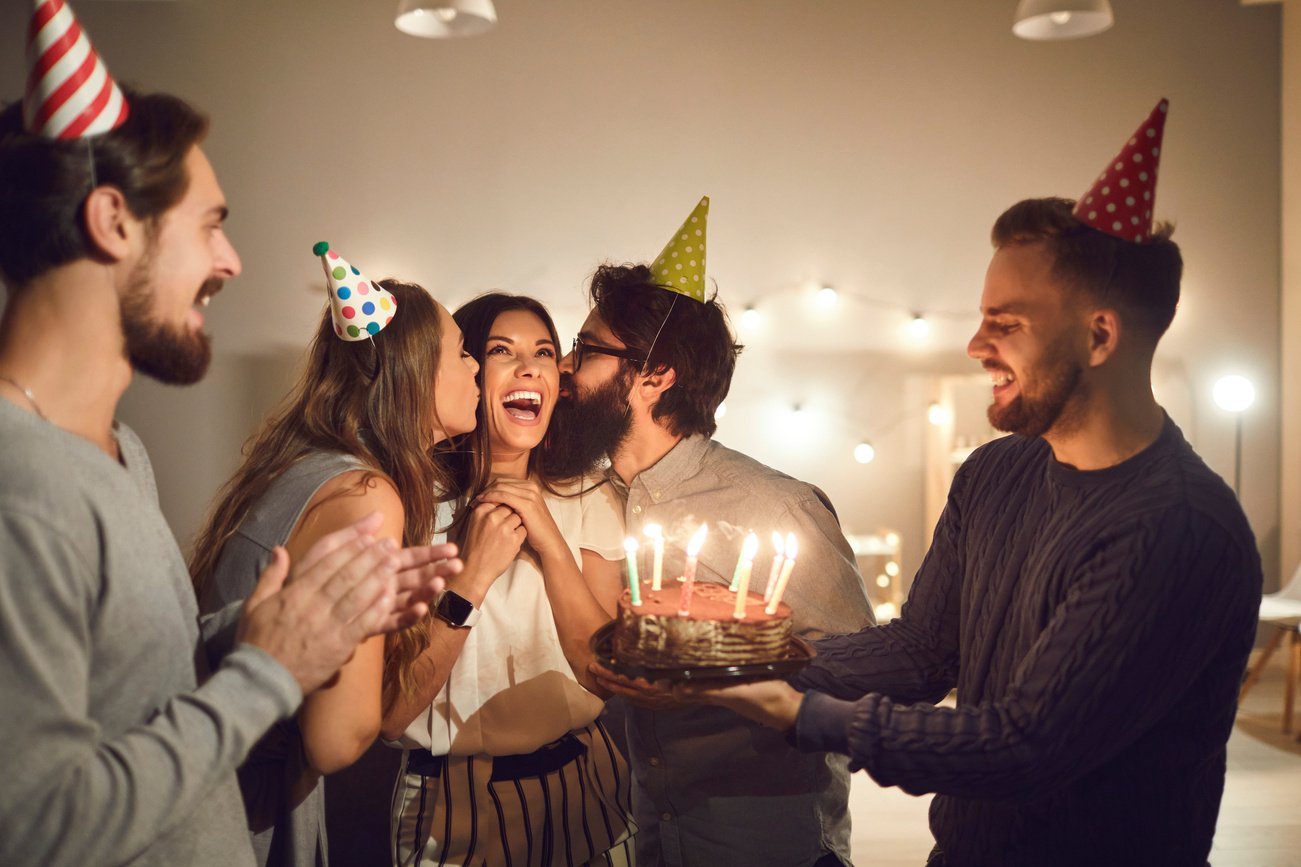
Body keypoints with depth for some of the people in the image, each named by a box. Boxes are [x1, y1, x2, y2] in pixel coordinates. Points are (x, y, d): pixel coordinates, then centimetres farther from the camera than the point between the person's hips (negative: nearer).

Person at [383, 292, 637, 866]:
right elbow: (389, 714, -16)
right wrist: (473, 575, -23)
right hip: (458, 807, -3)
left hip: (583, 790, 3)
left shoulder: (586, 502, -1)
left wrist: (550, 543, -18)